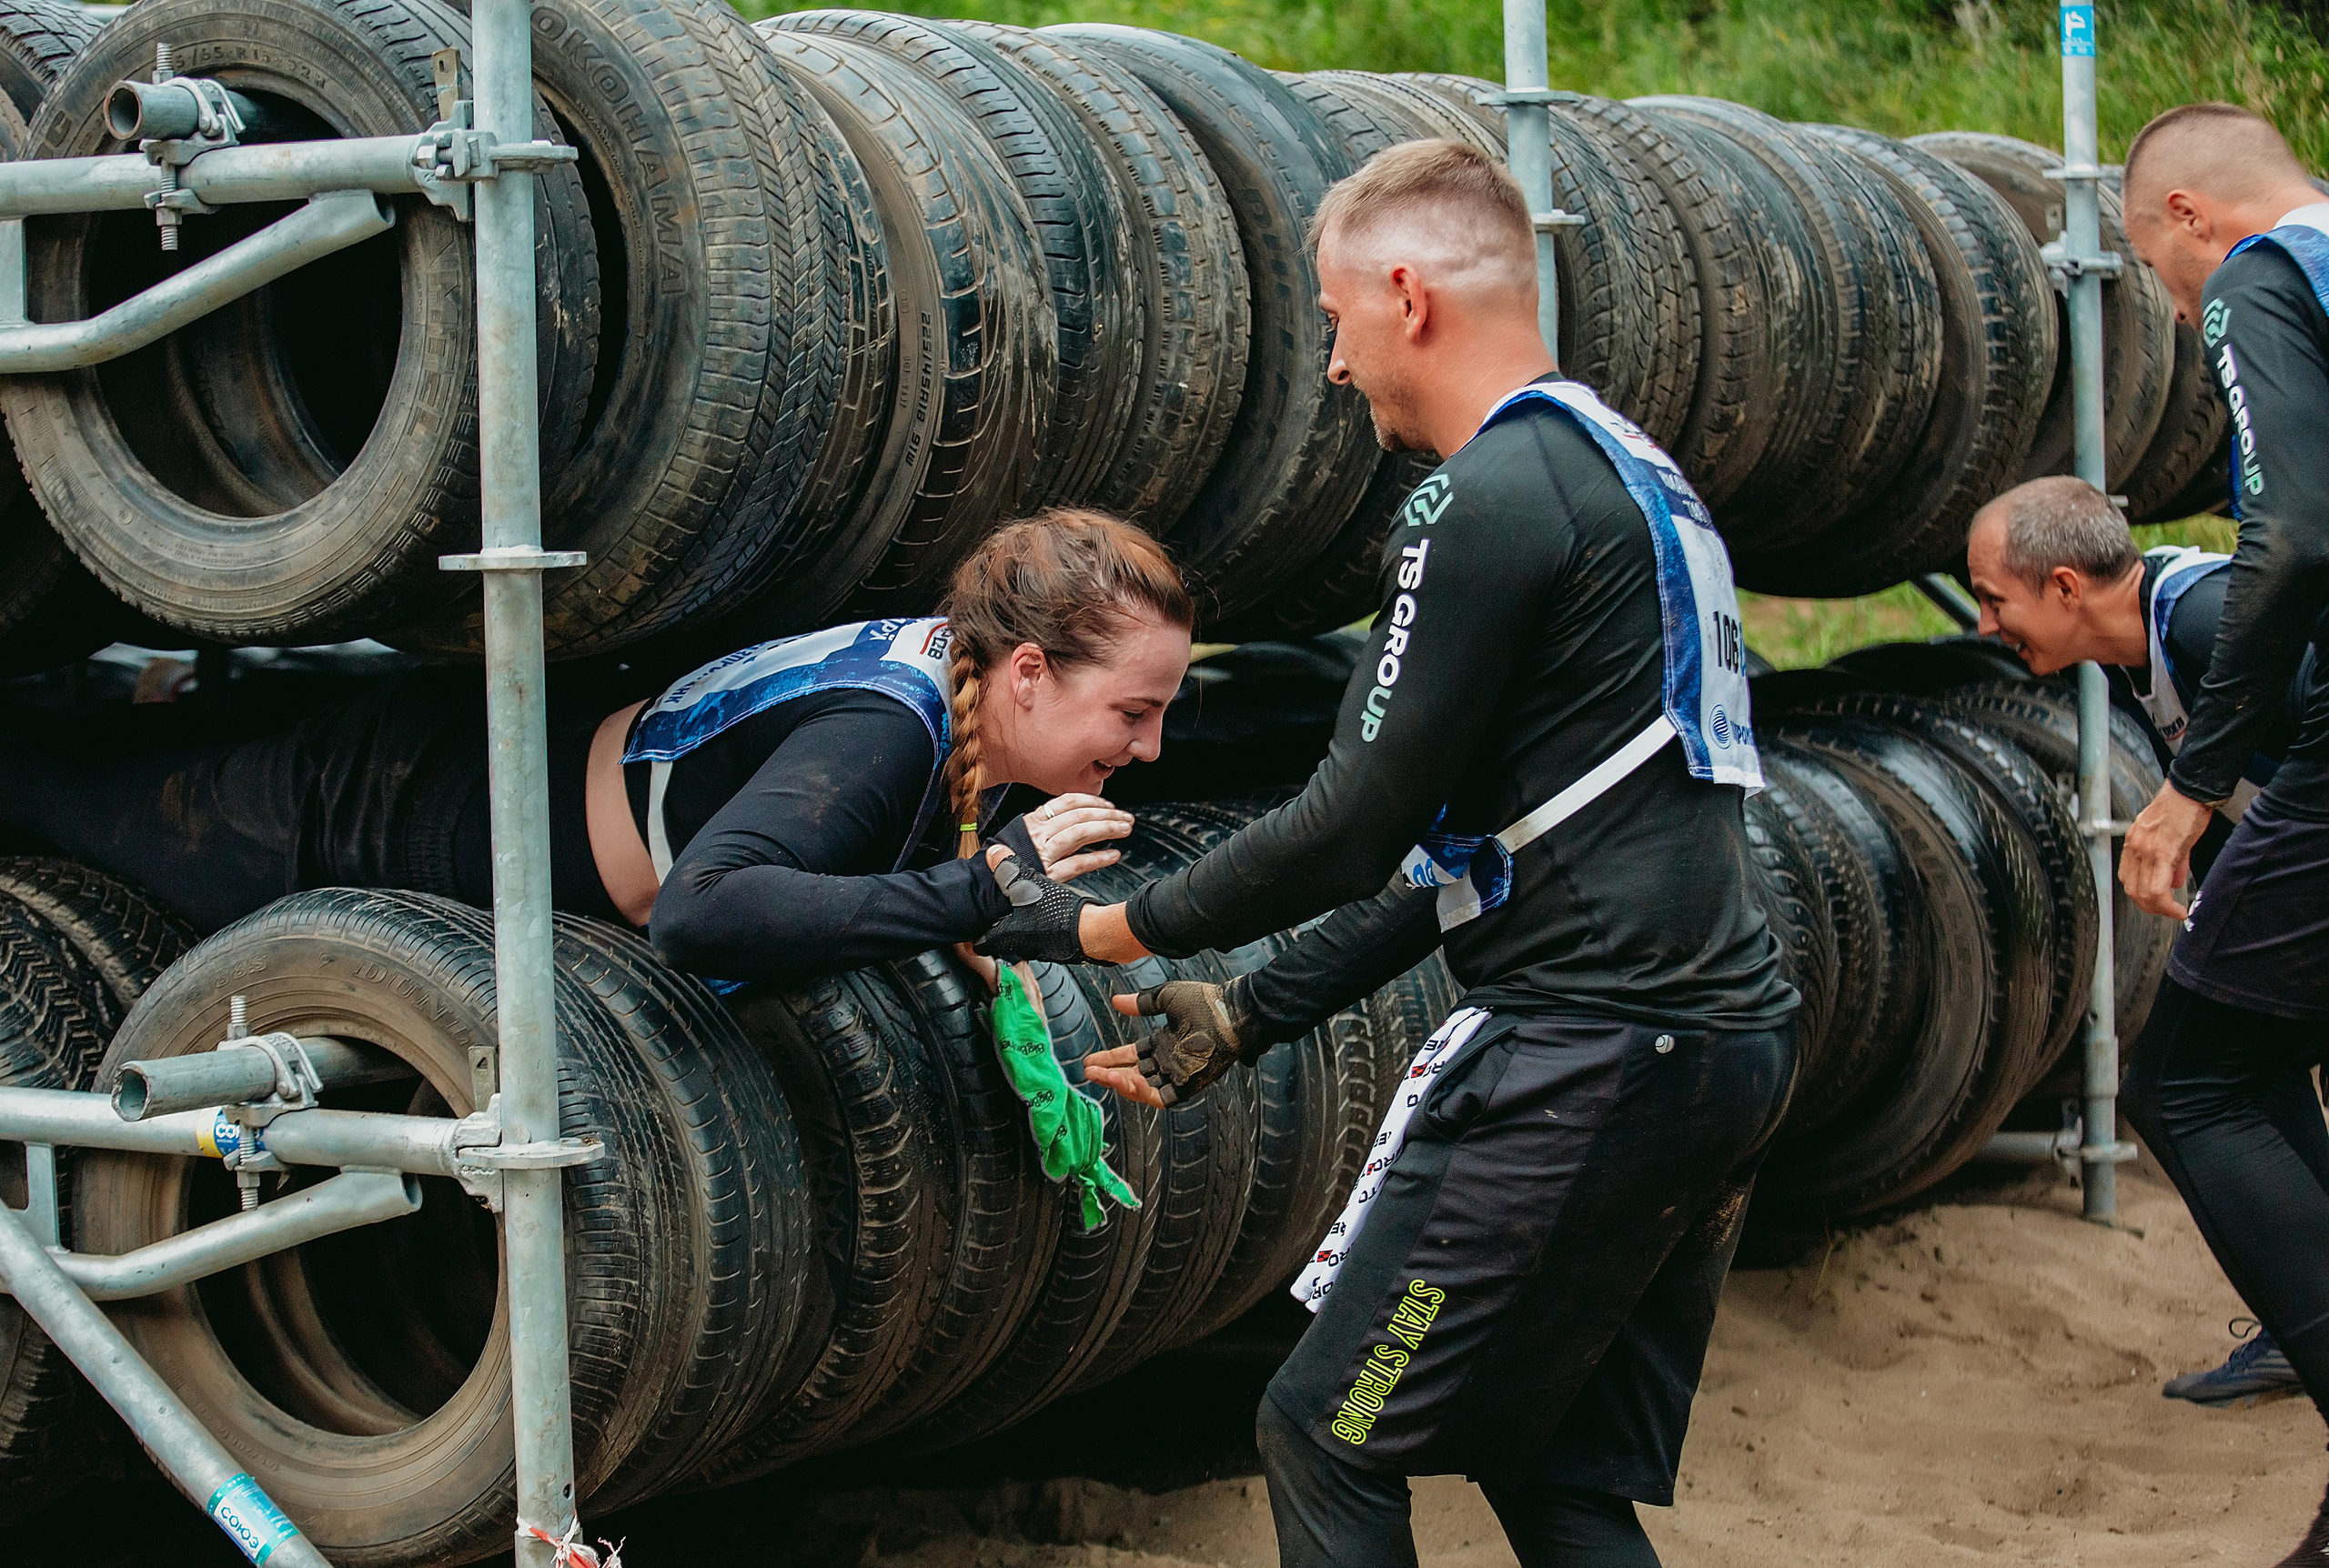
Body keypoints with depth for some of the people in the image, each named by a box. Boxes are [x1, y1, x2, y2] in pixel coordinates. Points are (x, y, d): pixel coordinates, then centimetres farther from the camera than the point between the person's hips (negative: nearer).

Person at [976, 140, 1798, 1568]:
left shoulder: (1486, 504, -12)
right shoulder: (1633, 472, 19)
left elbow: (1362, 825, -12)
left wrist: (1110, 927, 1)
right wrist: (1251, 1016, 21)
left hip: (1589, 1058, -10)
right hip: (1737, 1038, 10)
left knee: (1328, 1439, 1)